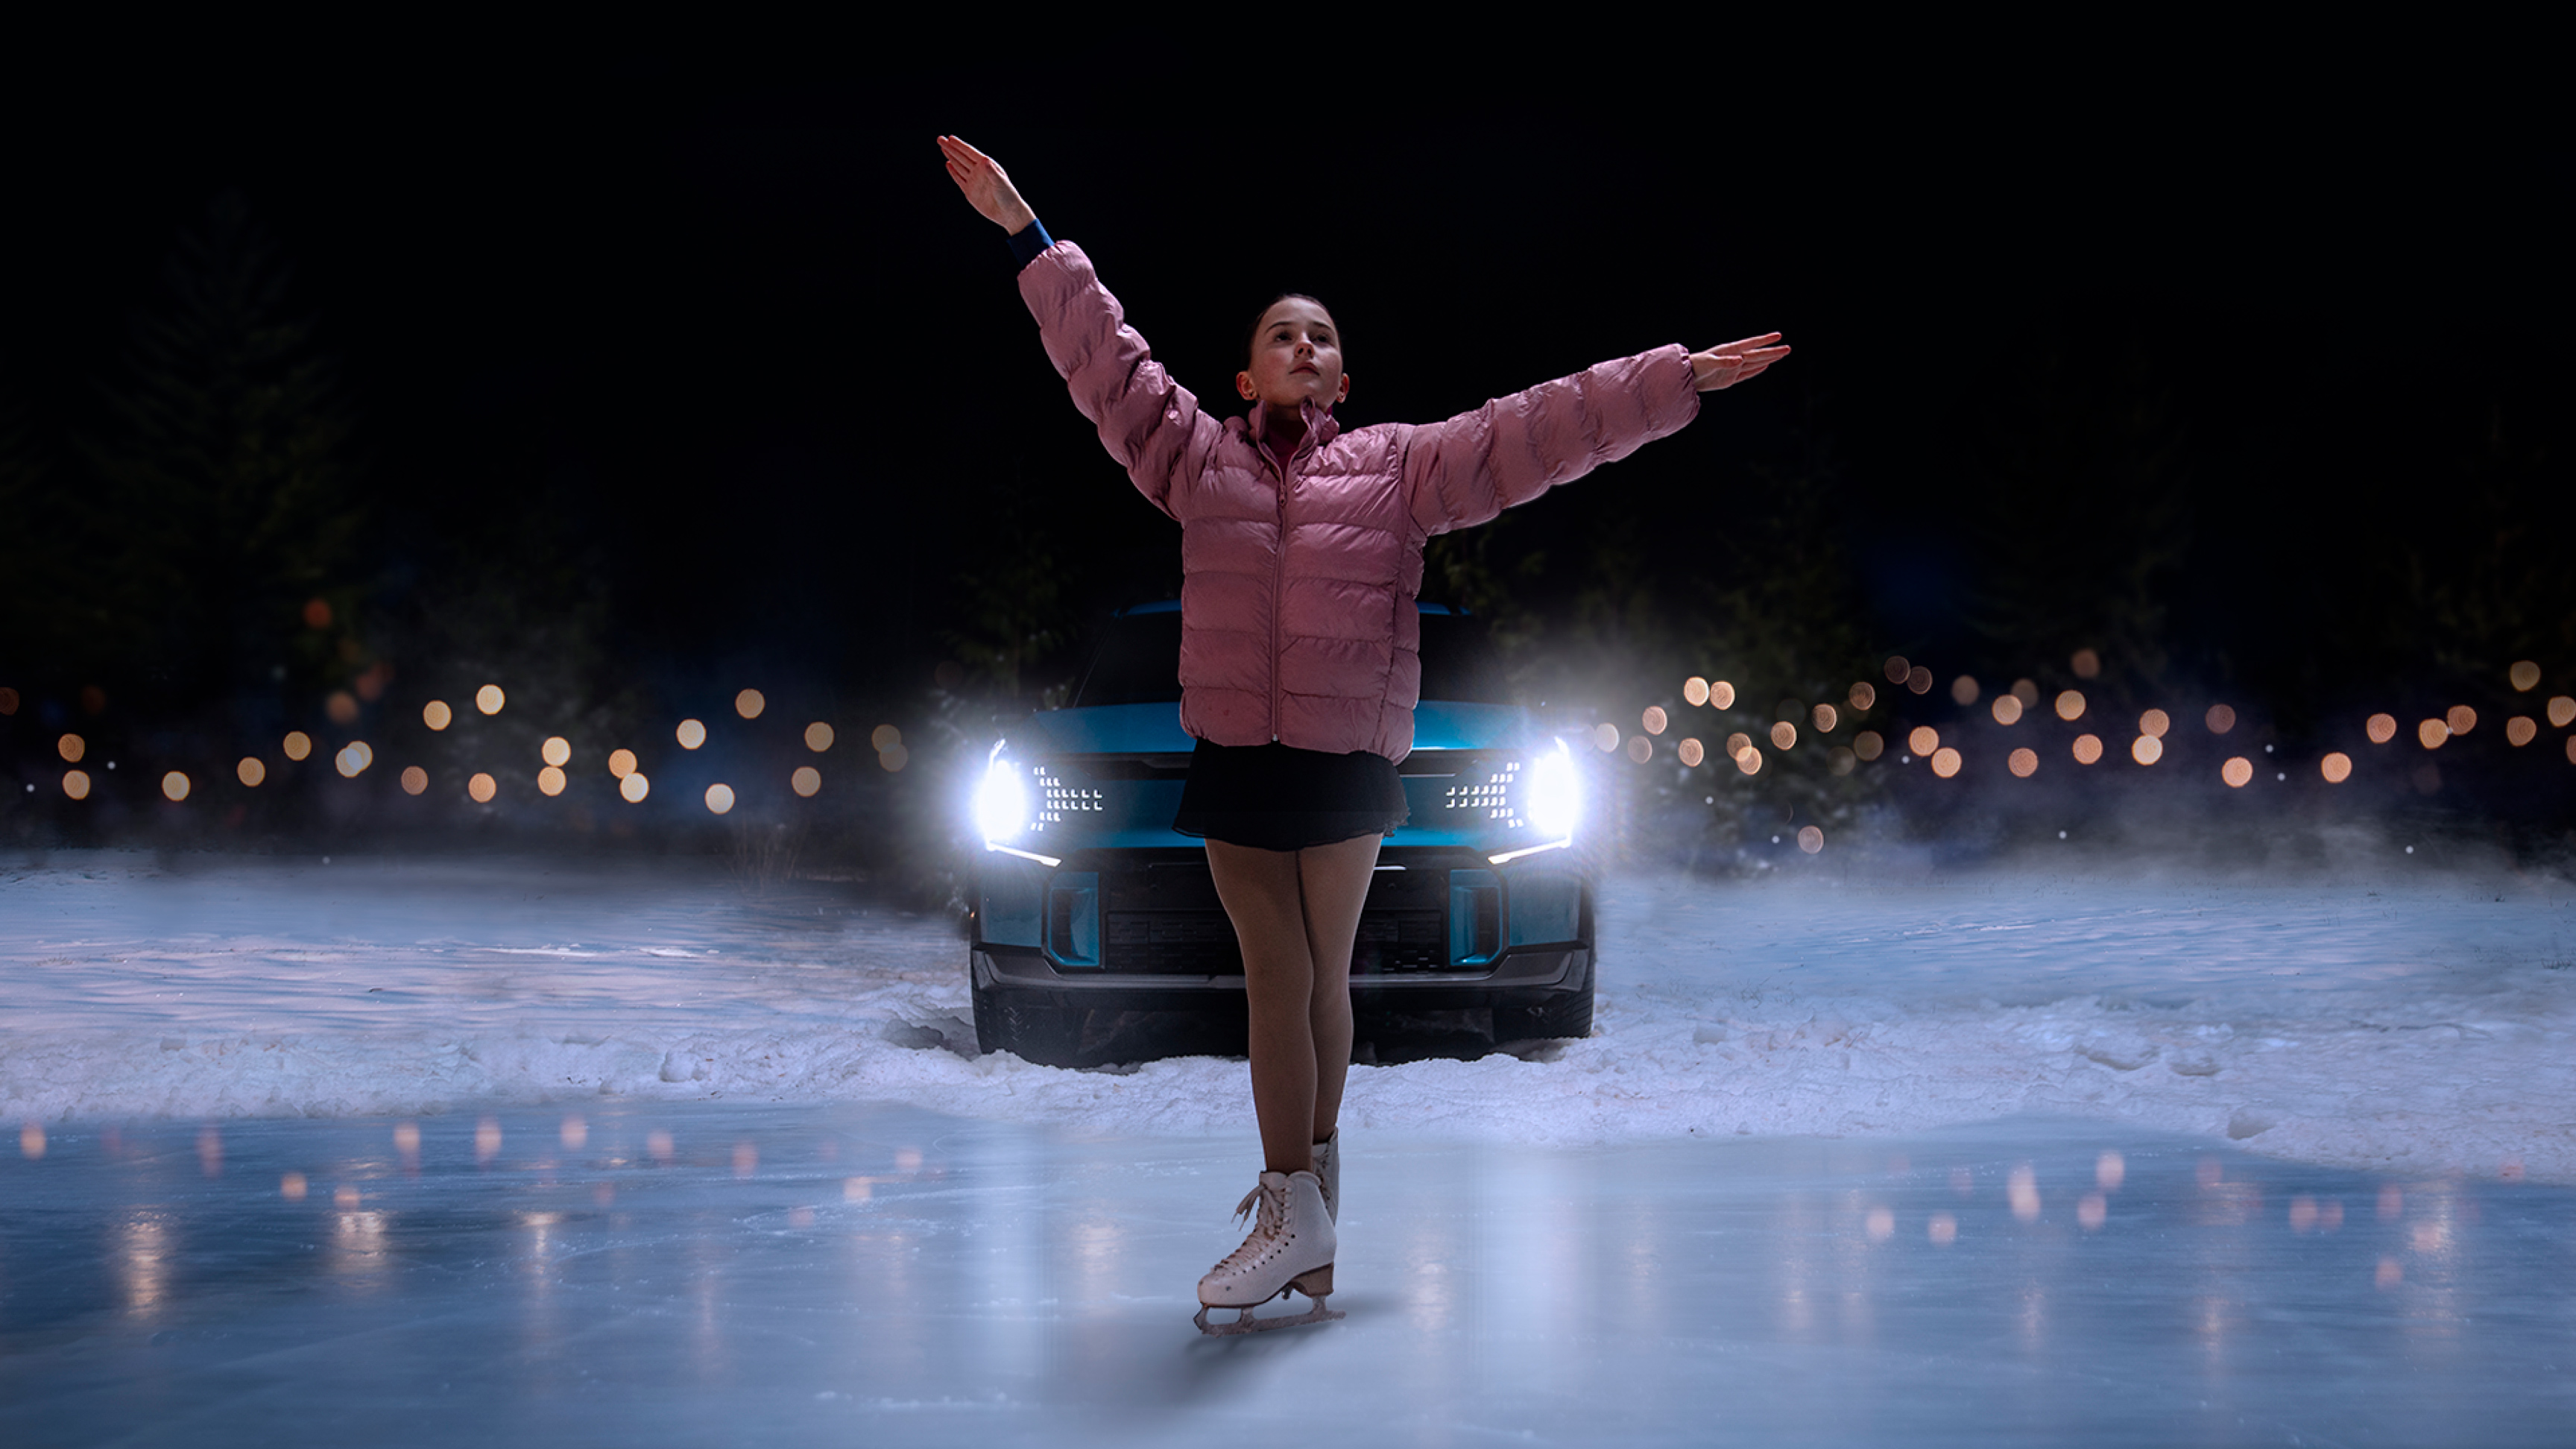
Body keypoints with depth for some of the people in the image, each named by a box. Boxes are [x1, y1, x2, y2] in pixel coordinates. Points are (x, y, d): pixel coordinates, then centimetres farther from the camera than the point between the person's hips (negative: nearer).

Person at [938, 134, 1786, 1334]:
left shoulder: (1399, 468, 5)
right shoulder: (1199, 460, 7)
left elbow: (1538, 432, 0)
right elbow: (1104, 360, 5)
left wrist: (1678, 380, -5)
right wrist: (1027, 237, 1)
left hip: (1346, 762, 0)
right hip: (1234, 756, 1)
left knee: (1322, 976, 10)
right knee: (1279, 976, -2)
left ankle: (1304, 1190, 21)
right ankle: (1300, 1207, 4)